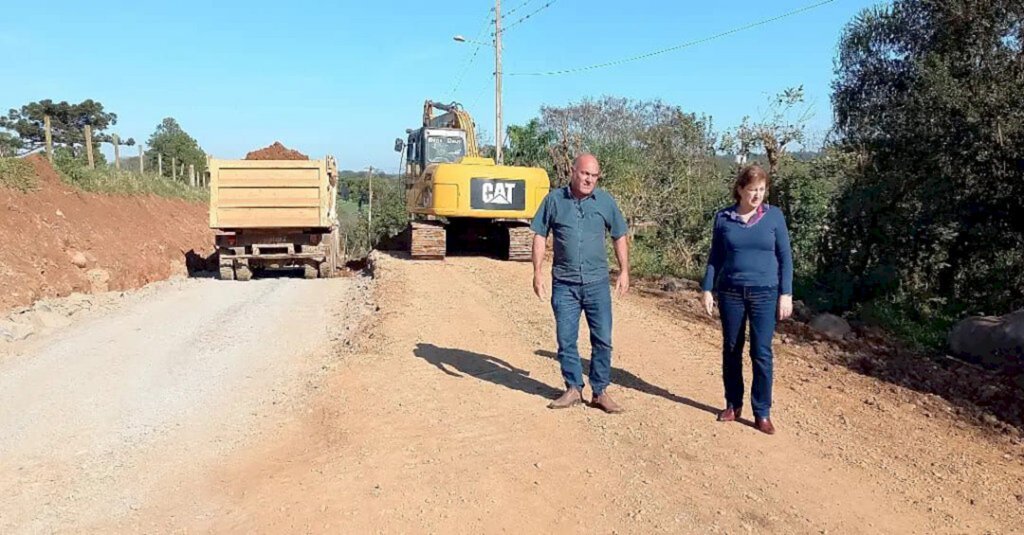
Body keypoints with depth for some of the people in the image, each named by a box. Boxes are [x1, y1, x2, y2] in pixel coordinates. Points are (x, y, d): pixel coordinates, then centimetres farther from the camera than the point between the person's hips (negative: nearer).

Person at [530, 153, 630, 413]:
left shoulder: (605, 201, 1)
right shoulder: (554, 199, -1)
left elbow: (620, 236, 9)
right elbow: (540, 236, 3)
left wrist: (624, 271, 3)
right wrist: (537, 272, -3)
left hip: (597, 282, 0)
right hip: (564, 284, 0)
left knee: (602, 340, 3)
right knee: (566, 340, 7)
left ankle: (600, 392, 17)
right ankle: (573, 389, 22)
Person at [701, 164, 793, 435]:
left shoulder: (774, 216, -2)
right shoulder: (723, 218, 0)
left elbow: (785, 257, 1)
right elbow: (715, 257, 6)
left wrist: (786, 293, -4)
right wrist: (707, 289, 1)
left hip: (765, 293, -1)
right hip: (730, 292, 1)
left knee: (761, 353, 0)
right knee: (731, 350, 9)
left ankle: (762, 413, 11)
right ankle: (733, 404, 24)